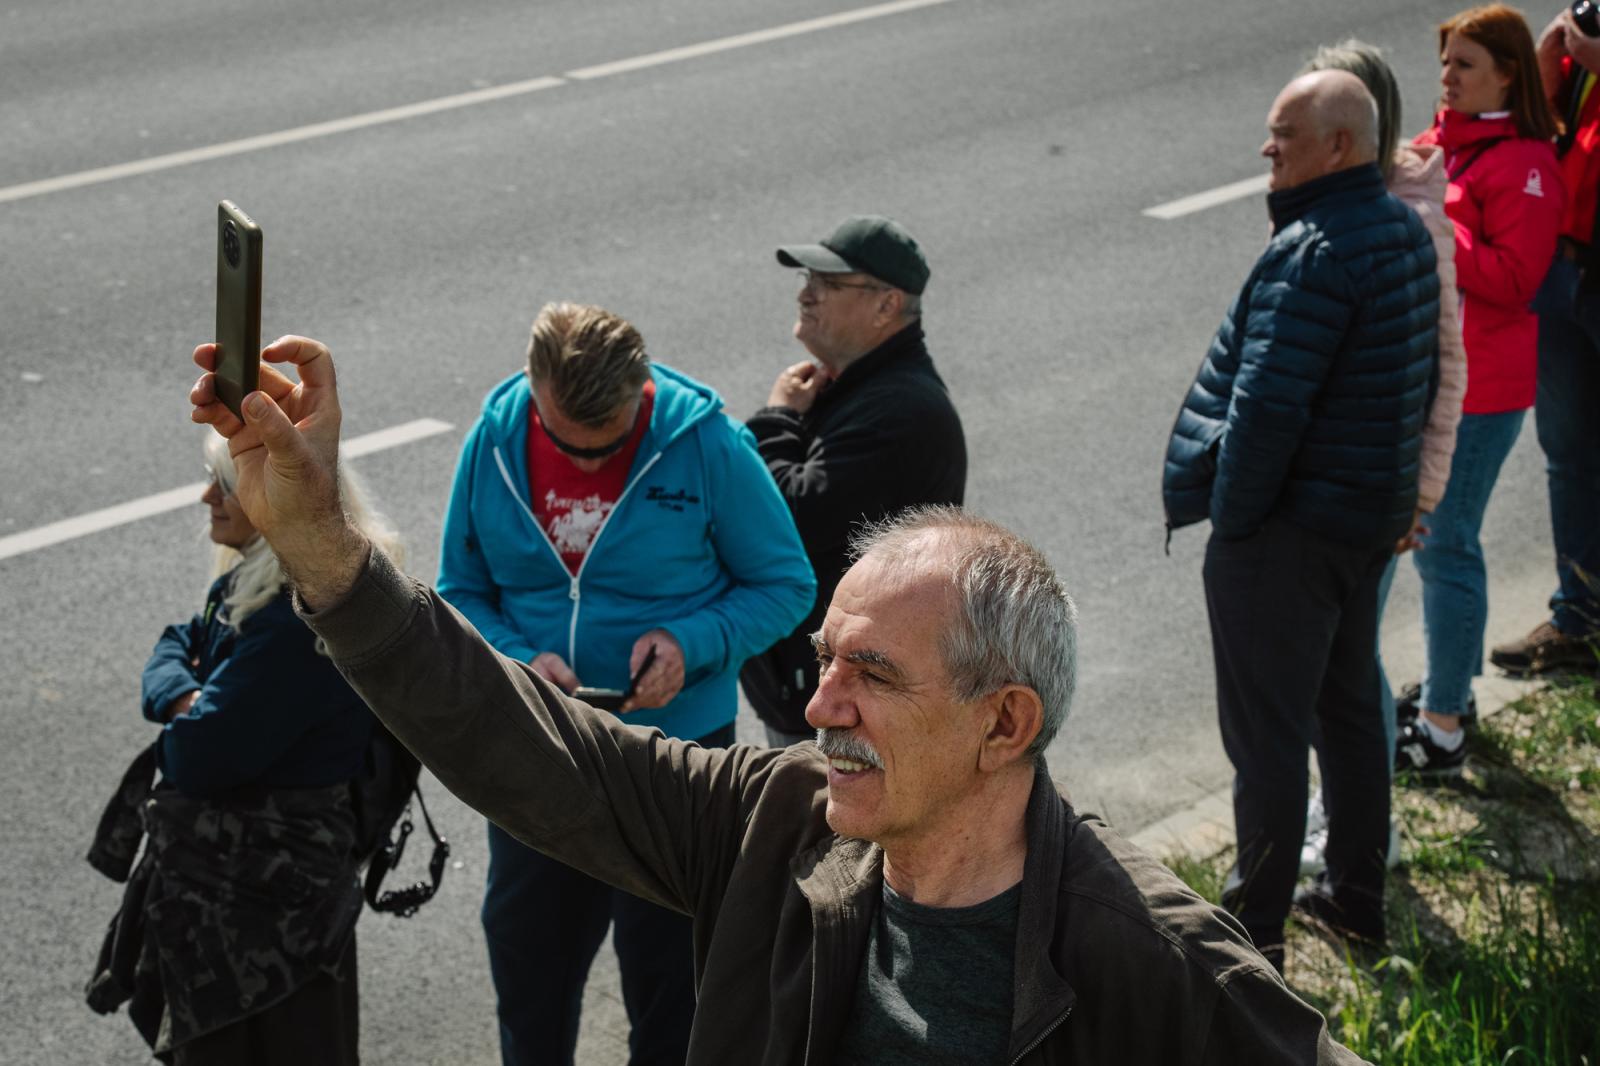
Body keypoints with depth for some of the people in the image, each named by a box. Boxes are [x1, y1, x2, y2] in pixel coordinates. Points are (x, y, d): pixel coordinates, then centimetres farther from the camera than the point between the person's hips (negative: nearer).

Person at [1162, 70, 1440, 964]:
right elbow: (1420, 381, 15)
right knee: (1349, 705, 21)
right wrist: (1398, 497, 20)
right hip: (1372, 511, 10)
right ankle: (1357, 896, 33)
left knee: (1266, 731, 0)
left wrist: (1231, 518, -14)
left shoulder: (1314, 254, -24)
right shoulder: (1406, 231, 8)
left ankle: (1256, 931, 8)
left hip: (1288, 524, -10)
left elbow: (1266, 406, -25)